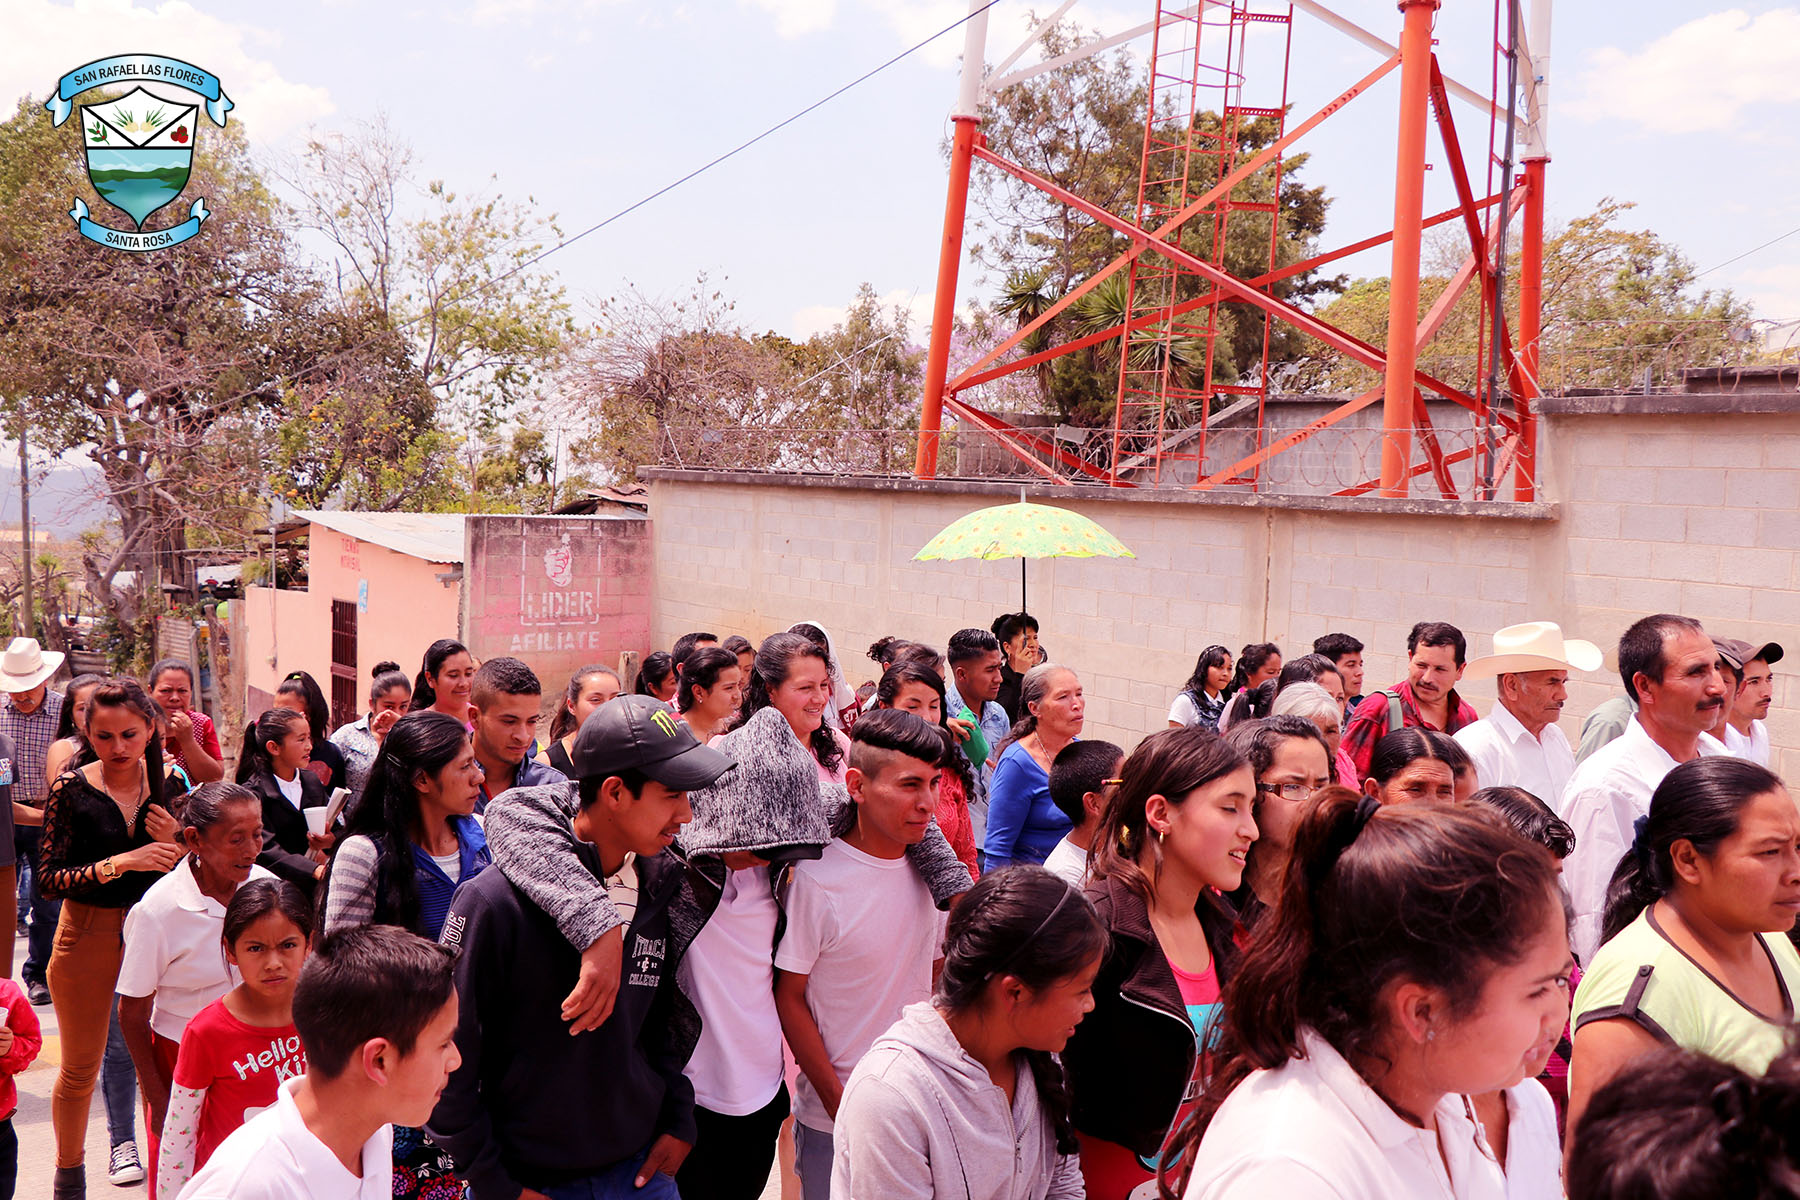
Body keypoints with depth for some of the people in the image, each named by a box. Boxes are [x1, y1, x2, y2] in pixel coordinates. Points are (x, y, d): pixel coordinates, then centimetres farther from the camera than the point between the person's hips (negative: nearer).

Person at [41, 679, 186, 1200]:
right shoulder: (72, 790, -10)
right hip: (88, 936, -2)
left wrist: (176, 844, -16)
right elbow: (52, 879, -13)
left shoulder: (169, 786, -2)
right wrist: (119, 863, -26)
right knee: (80, 1068, 12)